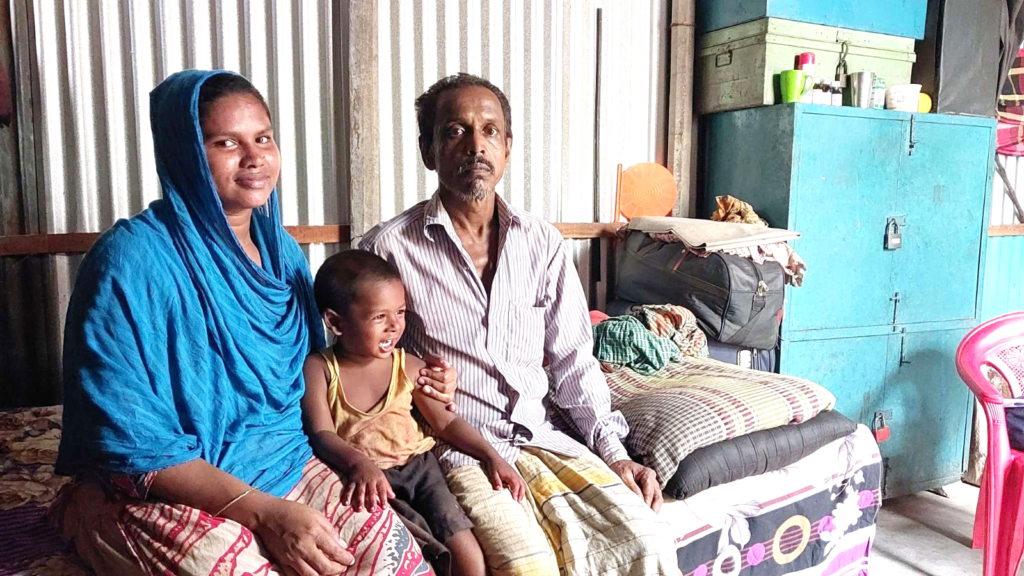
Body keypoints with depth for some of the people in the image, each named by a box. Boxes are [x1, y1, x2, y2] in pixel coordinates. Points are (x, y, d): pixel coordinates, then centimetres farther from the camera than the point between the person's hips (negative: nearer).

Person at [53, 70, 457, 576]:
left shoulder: (280, 249, 5)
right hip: (154, 492, -4)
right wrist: (263, 512, -23)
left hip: (285, 465, 5)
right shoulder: (133, 259, -15)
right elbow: (131, 444, -16)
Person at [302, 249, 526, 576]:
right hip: (367, 479, -3)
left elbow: (445, 422, 9)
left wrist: (490, 455, -3)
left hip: (418, 466, 3)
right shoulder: (319, 369, -4)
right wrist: (360, 464, -34)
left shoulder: (409, 366, 5)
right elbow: (322, 434, -14)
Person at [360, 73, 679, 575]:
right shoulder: (389, 247, -3)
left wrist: (614, 453, 0)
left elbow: (573, 362, 9)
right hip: (458, 447, -3)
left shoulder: (542, 243, 7)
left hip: (544, 435, 4)